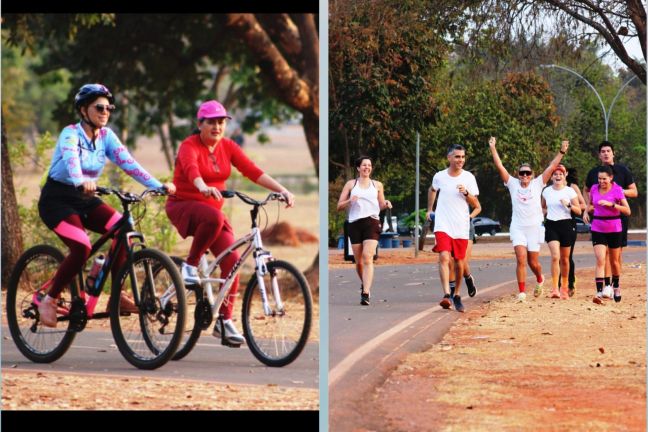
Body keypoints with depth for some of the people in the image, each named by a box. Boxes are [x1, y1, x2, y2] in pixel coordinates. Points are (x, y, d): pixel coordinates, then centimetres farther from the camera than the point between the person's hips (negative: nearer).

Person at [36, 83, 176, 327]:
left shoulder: (106, 136, 0)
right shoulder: (71, 134, -17)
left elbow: (128, 163, -11)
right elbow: (71, 159, -38)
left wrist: (158, 186, -25)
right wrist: (81, 182, -59)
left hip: (85, 200, 6)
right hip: (57, 199, -6)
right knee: (82, 247, -28)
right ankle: (48, 299, -10)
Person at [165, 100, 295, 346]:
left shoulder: (228, 147, 2)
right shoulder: (190, 146, -15)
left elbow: (252, 171, -9)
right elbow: (192, 169, -37)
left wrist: (282, 190, -23)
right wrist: (204, 188, -59)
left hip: (212, 208, 6)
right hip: (184, 205, -6)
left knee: (231, 258, -12)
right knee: (213, 218, -39)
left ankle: (224, 321, -5)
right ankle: (190, 266, -17)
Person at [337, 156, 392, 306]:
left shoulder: (377, 185, 15)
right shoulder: (351, 184, 12)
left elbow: (381, 205, 23)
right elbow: (339, 206, 9)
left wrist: (386, 204, 0)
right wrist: (350, 201, -11)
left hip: (372, 222, -1)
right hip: (355, 223, 1)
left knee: (368, 258, -17)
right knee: (359, 261, 4)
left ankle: (366, 293, -24)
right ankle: (364, 284, 32)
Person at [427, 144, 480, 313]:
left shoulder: (469, 178, -1)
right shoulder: (439, 177, 1)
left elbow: (476, 205, 1)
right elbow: (432, 190, 25)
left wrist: (466, 193, -16)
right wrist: (429, 209, 26)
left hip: (461, 227, 1)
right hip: (443, 225, -1)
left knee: (459, 263, 8)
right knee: (444, 257, -20)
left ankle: (457, 295, 27)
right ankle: (446, 295, -29)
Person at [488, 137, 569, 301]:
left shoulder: (537, 184, 3)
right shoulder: (513, 184, 3)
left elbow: (551, 167, -1)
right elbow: (500, 167, -1)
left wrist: (562, 152, -8)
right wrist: (493, 148, -7)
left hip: (534, 227, 0)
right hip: (518, 228, 0)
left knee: (533, 262, 8)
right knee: (521, 260, -14)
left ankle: (540, 279, 40)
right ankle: (521, 292, -12)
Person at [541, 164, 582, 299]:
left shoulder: (570, 191, -1)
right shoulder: (546, 191, 6)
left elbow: (578, 211, 0)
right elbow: (543, 206, 26)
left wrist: (568, 205, -16)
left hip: (566, 225, 0)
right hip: (551, 226, 0)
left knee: (564, 259, 9)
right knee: (555, 256, -17)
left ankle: (564, 288, 26)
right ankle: (555, 288, -21)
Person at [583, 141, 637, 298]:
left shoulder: (622, 170, 1)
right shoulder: (593, 173, 7)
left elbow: (634, 192, 3)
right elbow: (586, 191, 23)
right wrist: (587, 209, 10)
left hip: (619, 216, -1)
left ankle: (615, 283, 13)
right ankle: (607, 285, -12)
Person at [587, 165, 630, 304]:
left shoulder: (617, 190, -8)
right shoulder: (594, 189, 2)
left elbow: (627, 211, -12)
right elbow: (589, 205, 21)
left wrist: (611, 204, -22)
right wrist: (591, 208, -3)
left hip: (614, 229, -1)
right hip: (598, 229, 1)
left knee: (614, 261, 13)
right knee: (600, 260, -14)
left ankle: (616, 286, 38)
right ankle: (599, 292, -22)